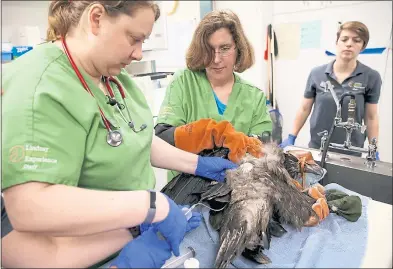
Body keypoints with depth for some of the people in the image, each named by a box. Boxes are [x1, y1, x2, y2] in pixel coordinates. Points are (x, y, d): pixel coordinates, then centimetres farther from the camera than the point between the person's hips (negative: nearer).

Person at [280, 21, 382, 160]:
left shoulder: (371, 77, -5)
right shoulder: (316, 74, -4)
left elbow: (371, 117, 0)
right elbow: (304, 109, 2)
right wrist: (291, 137, -1)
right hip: (317, 147, 1)